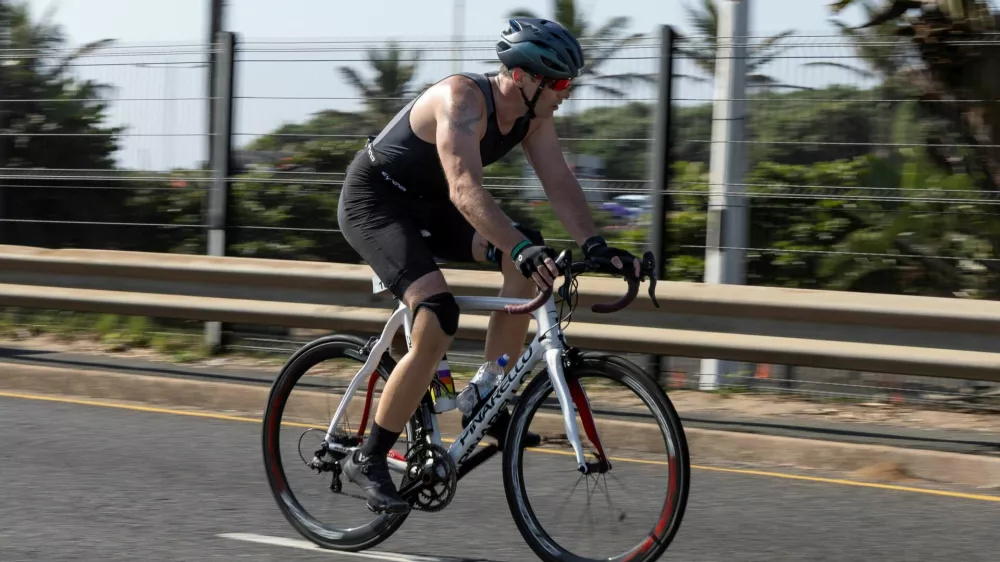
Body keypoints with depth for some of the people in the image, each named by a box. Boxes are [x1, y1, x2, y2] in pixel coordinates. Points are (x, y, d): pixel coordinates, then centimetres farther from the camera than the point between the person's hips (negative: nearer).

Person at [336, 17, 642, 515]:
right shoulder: (462, 99, -31)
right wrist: (522, 248, -54)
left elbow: (560, 183, -7)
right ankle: (367, 459, -14)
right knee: (437, 321, -26)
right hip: (374, 200, -8)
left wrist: (593, 245, -23)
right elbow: (465, 190, -43)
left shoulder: (531, 115, -6)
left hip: (427, 204, 8)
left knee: (526, 259, -12)